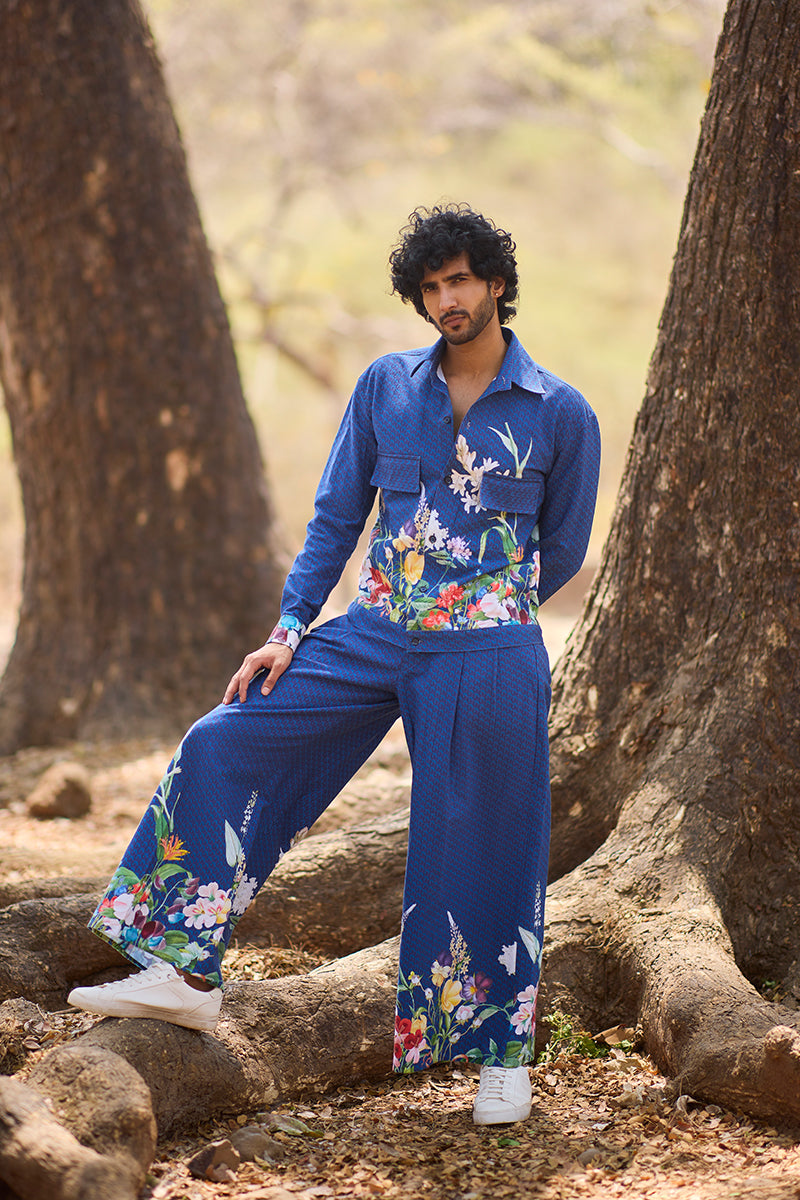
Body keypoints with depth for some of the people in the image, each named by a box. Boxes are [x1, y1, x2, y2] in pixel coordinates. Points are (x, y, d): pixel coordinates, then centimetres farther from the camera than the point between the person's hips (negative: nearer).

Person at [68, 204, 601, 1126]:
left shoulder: (561, 415, -2)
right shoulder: (384, 387, 7)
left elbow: (560, 551, 8)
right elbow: (336, 517, 10)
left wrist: (480, 611, 9)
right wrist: (288, 629, 1)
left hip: (487, 658, -4)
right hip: (370, 638, 4)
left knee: (485, 851, 1)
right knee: (224, 746, -6)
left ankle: (504, 1055, 18)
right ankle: (186, 974, 0)